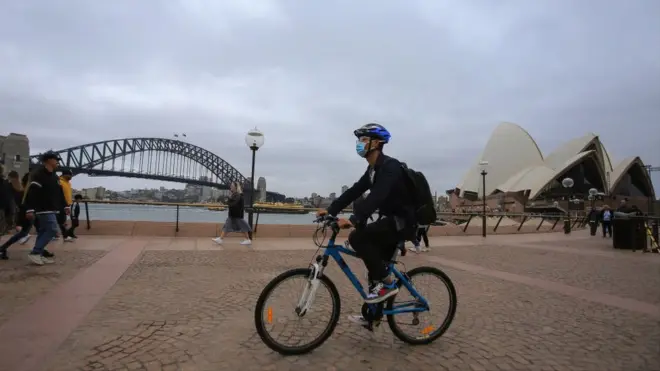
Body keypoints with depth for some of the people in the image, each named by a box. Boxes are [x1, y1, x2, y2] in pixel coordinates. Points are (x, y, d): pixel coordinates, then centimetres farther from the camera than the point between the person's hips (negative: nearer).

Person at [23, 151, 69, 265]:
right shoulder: (38, 174, -13)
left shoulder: (54, 176, 17)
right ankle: (35, 253, -8)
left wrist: (65, 206, 21)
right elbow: (31, 193, -19)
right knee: (52, 229, -14)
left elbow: (60, 193, 22)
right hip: (44, 209, -10)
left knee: (44, 231, 11)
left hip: (51, 209, 10)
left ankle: (40, 253, 16)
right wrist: (30, 210, -24)